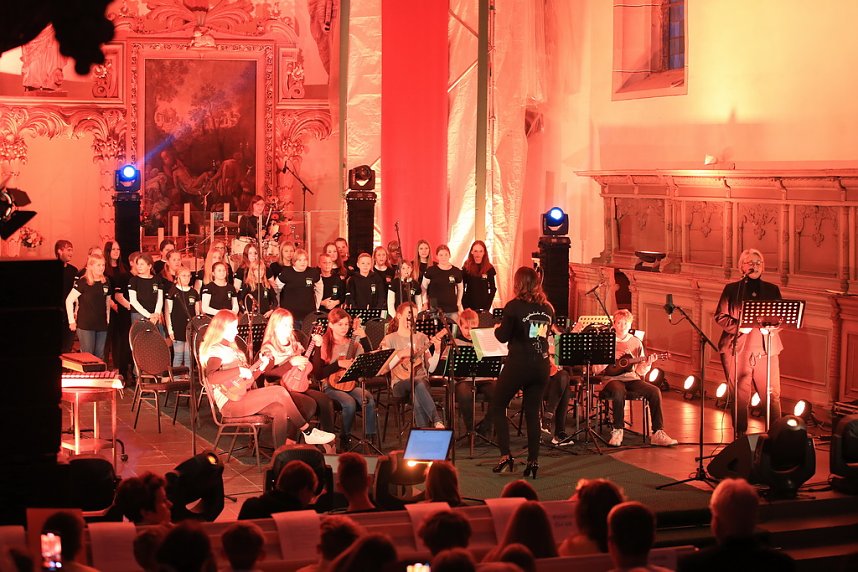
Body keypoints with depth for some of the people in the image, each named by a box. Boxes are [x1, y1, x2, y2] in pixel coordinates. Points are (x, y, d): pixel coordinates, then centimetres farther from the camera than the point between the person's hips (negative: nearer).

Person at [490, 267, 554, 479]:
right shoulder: (547, 308, 5)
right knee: (532, 412, 12)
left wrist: (497, 328, 10)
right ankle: (533, 461, 8)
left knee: (497, 406, 10)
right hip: (541, 365, 5)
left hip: (518, 364, -5)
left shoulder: (514, 306, -11)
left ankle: (506, 455, 0)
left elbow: (503, 337, -10)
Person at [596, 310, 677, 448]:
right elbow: (596, 369, -1)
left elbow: (640, 371, 13)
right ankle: (617, 431, -22)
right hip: (613, 379, -3)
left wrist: (647, 364, -8)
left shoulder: (636, 343, 14)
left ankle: (658, 433, -21)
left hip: (632, 379, 3)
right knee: (619, 392, -39)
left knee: (655, 391, -24)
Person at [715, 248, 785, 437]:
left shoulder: (772, 290, 15)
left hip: (765, 349, 2)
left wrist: (771, 326, -9)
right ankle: (740, 435, 9)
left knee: (772, 394, -4)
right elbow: (720, 316, 3)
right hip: (738, 349, -2)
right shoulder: (732, 289, 8)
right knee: (740, 396, -1)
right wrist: (738, 326, -13)